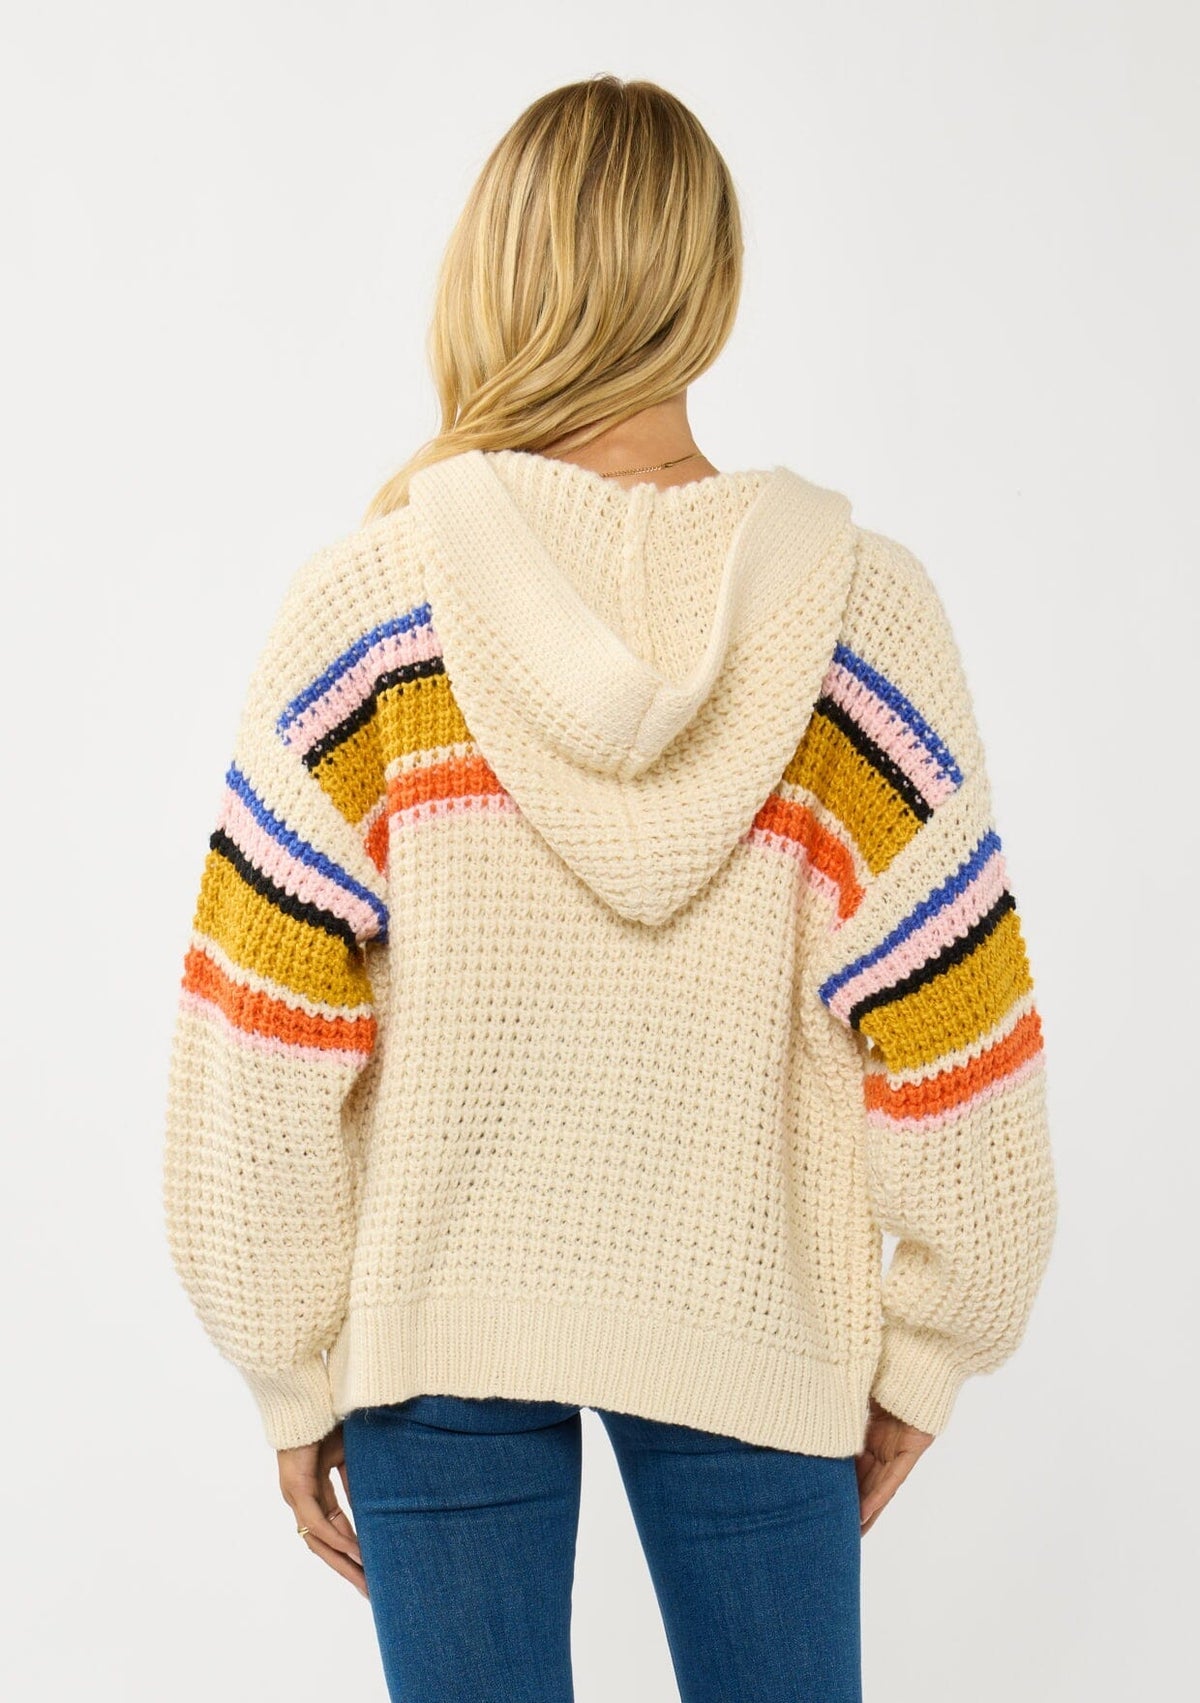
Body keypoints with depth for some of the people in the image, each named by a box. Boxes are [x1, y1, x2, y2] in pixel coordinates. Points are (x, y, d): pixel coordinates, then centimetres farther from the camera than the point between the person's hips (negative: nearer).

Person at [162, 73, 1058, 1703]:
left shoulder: (362, 608, -12)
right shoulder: (861, 611, -11)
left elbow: (260, 1060, -11)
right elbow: (947, 1043, -9)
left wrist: (298, 1376, 1)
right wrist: (921, 1362, 5)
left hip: (435, 1320, 0)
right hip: (750, 1323, 1)